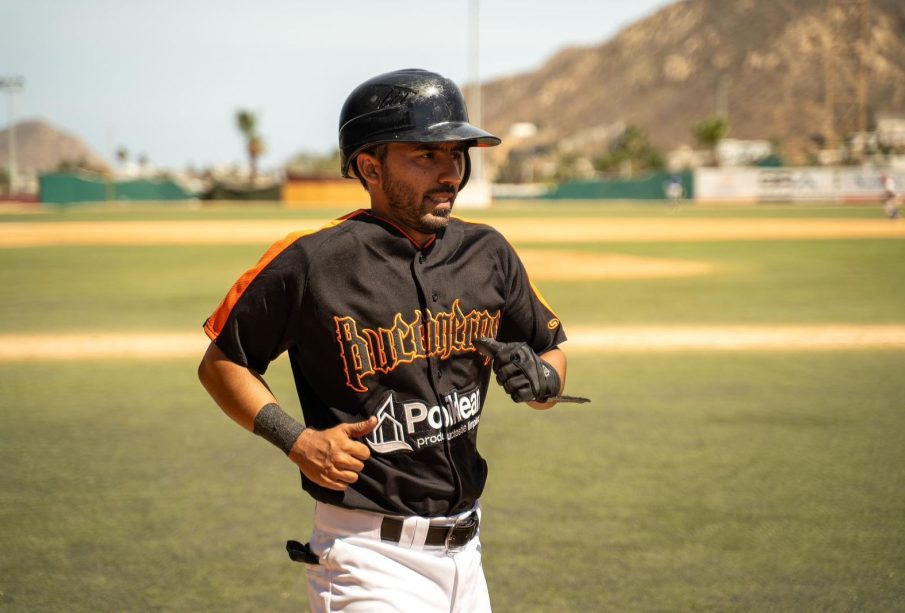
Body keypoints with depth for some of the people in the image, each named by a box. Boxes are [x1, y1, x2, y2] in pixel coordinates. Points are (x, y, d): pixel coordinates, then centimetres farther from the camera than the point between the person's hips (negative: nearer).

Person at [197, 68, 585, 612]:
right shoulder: (311, 262, -11)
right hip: (372, 558, -6)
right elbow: (221, 363, 0)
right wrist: (295, 439, -14)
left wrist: (541, 378, -7)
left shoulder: (487, 254, 5)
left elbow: (555, 354, 16)